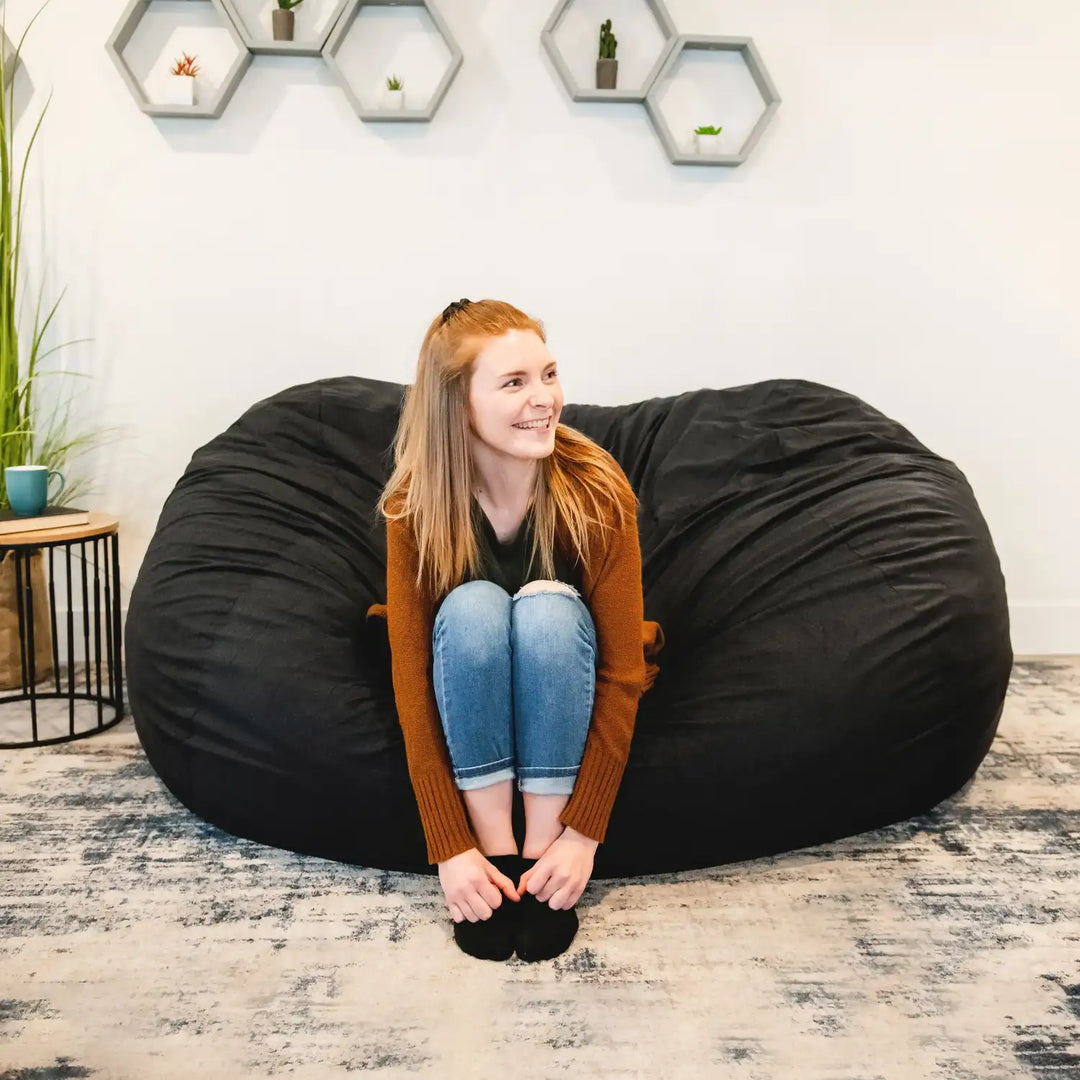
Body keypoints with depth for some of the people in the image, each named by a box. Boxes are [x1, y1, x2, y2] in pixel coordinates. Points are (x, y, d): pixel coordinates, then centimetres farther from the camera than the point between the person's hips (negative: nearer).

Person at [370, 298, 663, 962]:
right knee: (472, 606, -32)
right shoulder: (416, 505, -22)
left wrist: (583, 834, -26)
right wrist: (450, 848, -27)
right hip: (466, 698, 1)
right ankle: (495, 851, -22)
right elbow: (411, 681, -22)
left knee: (547, 606, -33)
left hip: (564, 692, 0)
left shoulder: (598, 490, -25)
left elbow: (622, 671, -22)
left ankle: (543, 852, -22)